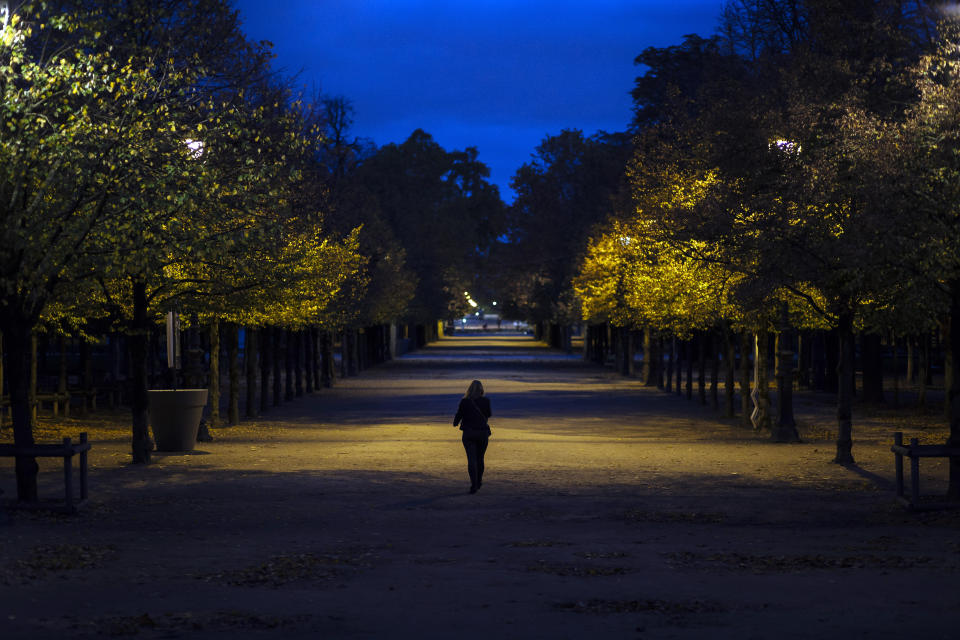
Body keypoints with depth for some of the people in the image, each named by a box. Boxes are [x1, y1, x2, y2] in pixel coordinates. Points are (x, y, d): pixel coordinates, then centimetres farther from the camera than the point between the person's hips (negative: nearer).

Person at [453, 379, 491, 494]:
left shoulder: (464, 401, -7)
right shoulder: (485, 401, -5)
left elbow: (459, 415, -2)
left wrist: (455, 423, 19)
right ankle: (478, 482, 31)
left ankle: (474, 485, -16)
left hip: (468, 433, -2)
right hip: (482, 432, 2)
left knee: (471, 459, -3)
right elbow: (488, 415, 8)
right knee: (480, 458, 18)